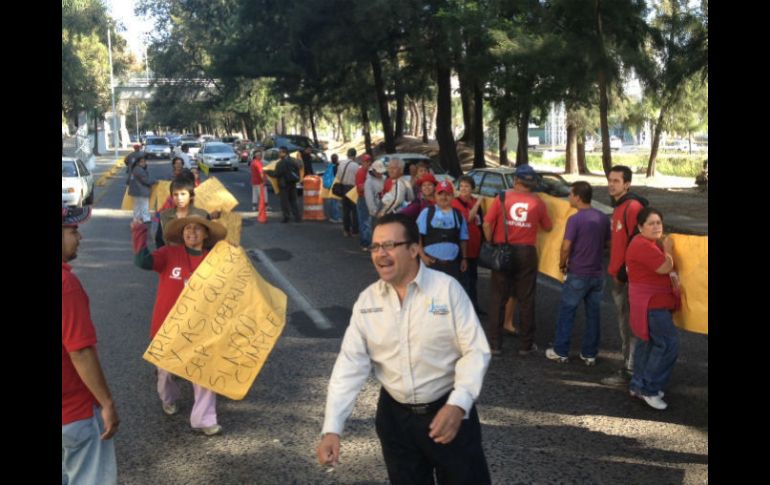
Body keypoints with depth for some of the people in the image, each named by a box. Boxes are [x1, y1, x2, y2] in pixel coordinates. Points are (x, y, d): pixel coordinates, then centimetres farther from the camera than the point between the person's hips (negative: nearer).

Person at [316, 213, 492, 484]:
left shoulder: (447, 288, -12)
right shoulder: (366, 300, -3)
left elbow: (476, 351, -11)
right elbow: (350, 365, -6)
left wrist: (458, 405, -24)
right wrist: (332, 429, -14)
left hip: (448, 409, -3)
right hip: (394, 415, 3)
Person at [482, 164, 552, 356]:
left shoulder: (502, 197, -3)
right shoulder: (537, 202, -2)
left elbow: (487, 224, -8)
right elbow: (547, 227, 9)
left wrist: (491, 244, 5)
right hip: (527, 253, 0)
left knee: (498, 298, 7)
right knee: (526, 300, 9)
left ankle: (495, 344, 8)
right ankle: (526, 345, 14)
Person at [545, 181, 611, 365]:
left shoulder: (575, 219, -17)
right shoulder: (603, 218, 2)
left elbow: (566, 247, -18)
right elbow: (607, 243, 12)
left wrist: (562, 264, -1)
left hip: (578, 274, -5)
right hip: (597, 274, 5)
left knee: (566, 313, 7)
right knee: (593, 315, 12)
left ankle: (560, 352, 13)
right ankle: (589, 354, 18)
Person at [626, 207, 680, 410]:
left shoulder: (652, 243, 15)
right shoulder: (642, 245, -20)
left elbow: (666, 268, 18)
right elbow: (665, 267, -22)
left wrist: (673, 274, -4)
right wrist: (668, 249, -5)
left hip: (655, 302, 11)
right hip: (651, 304, -11)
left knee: (648, 343, 16)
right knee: (669, 343, -11)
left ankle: (638, 385, 25)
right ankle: (649, 389, -4)